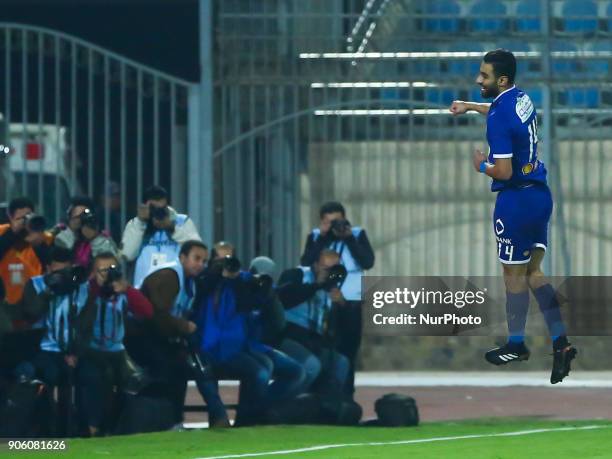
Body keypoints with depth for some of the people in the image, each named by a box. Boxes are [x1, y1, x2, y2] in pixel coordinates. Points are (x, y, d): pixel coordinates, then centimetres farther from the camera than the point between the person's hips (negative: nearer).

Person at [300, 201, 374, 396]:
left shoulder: (357, 234, 2)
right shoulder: (315, 237, 5)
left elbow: (368, 262, -11)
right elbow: (306, 264, -10)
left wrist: (349, 238, -15)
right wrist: (323, 237, -13)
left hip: (350, 304, 0)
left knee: (347, 354, 2)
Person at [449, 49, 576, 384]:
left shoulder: (499, 118, -22)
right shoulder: (522, 98, 5)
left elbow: (504, 171, -23)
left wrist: (482, 166, -4)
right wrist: (469, 107, 37)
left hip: (516, 201, -8)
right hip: (540, 193, 8)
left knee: (514, 274, 8)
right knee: (533, 271, 13)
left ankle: (516, 345, 21)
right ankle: (560, 341, 5)